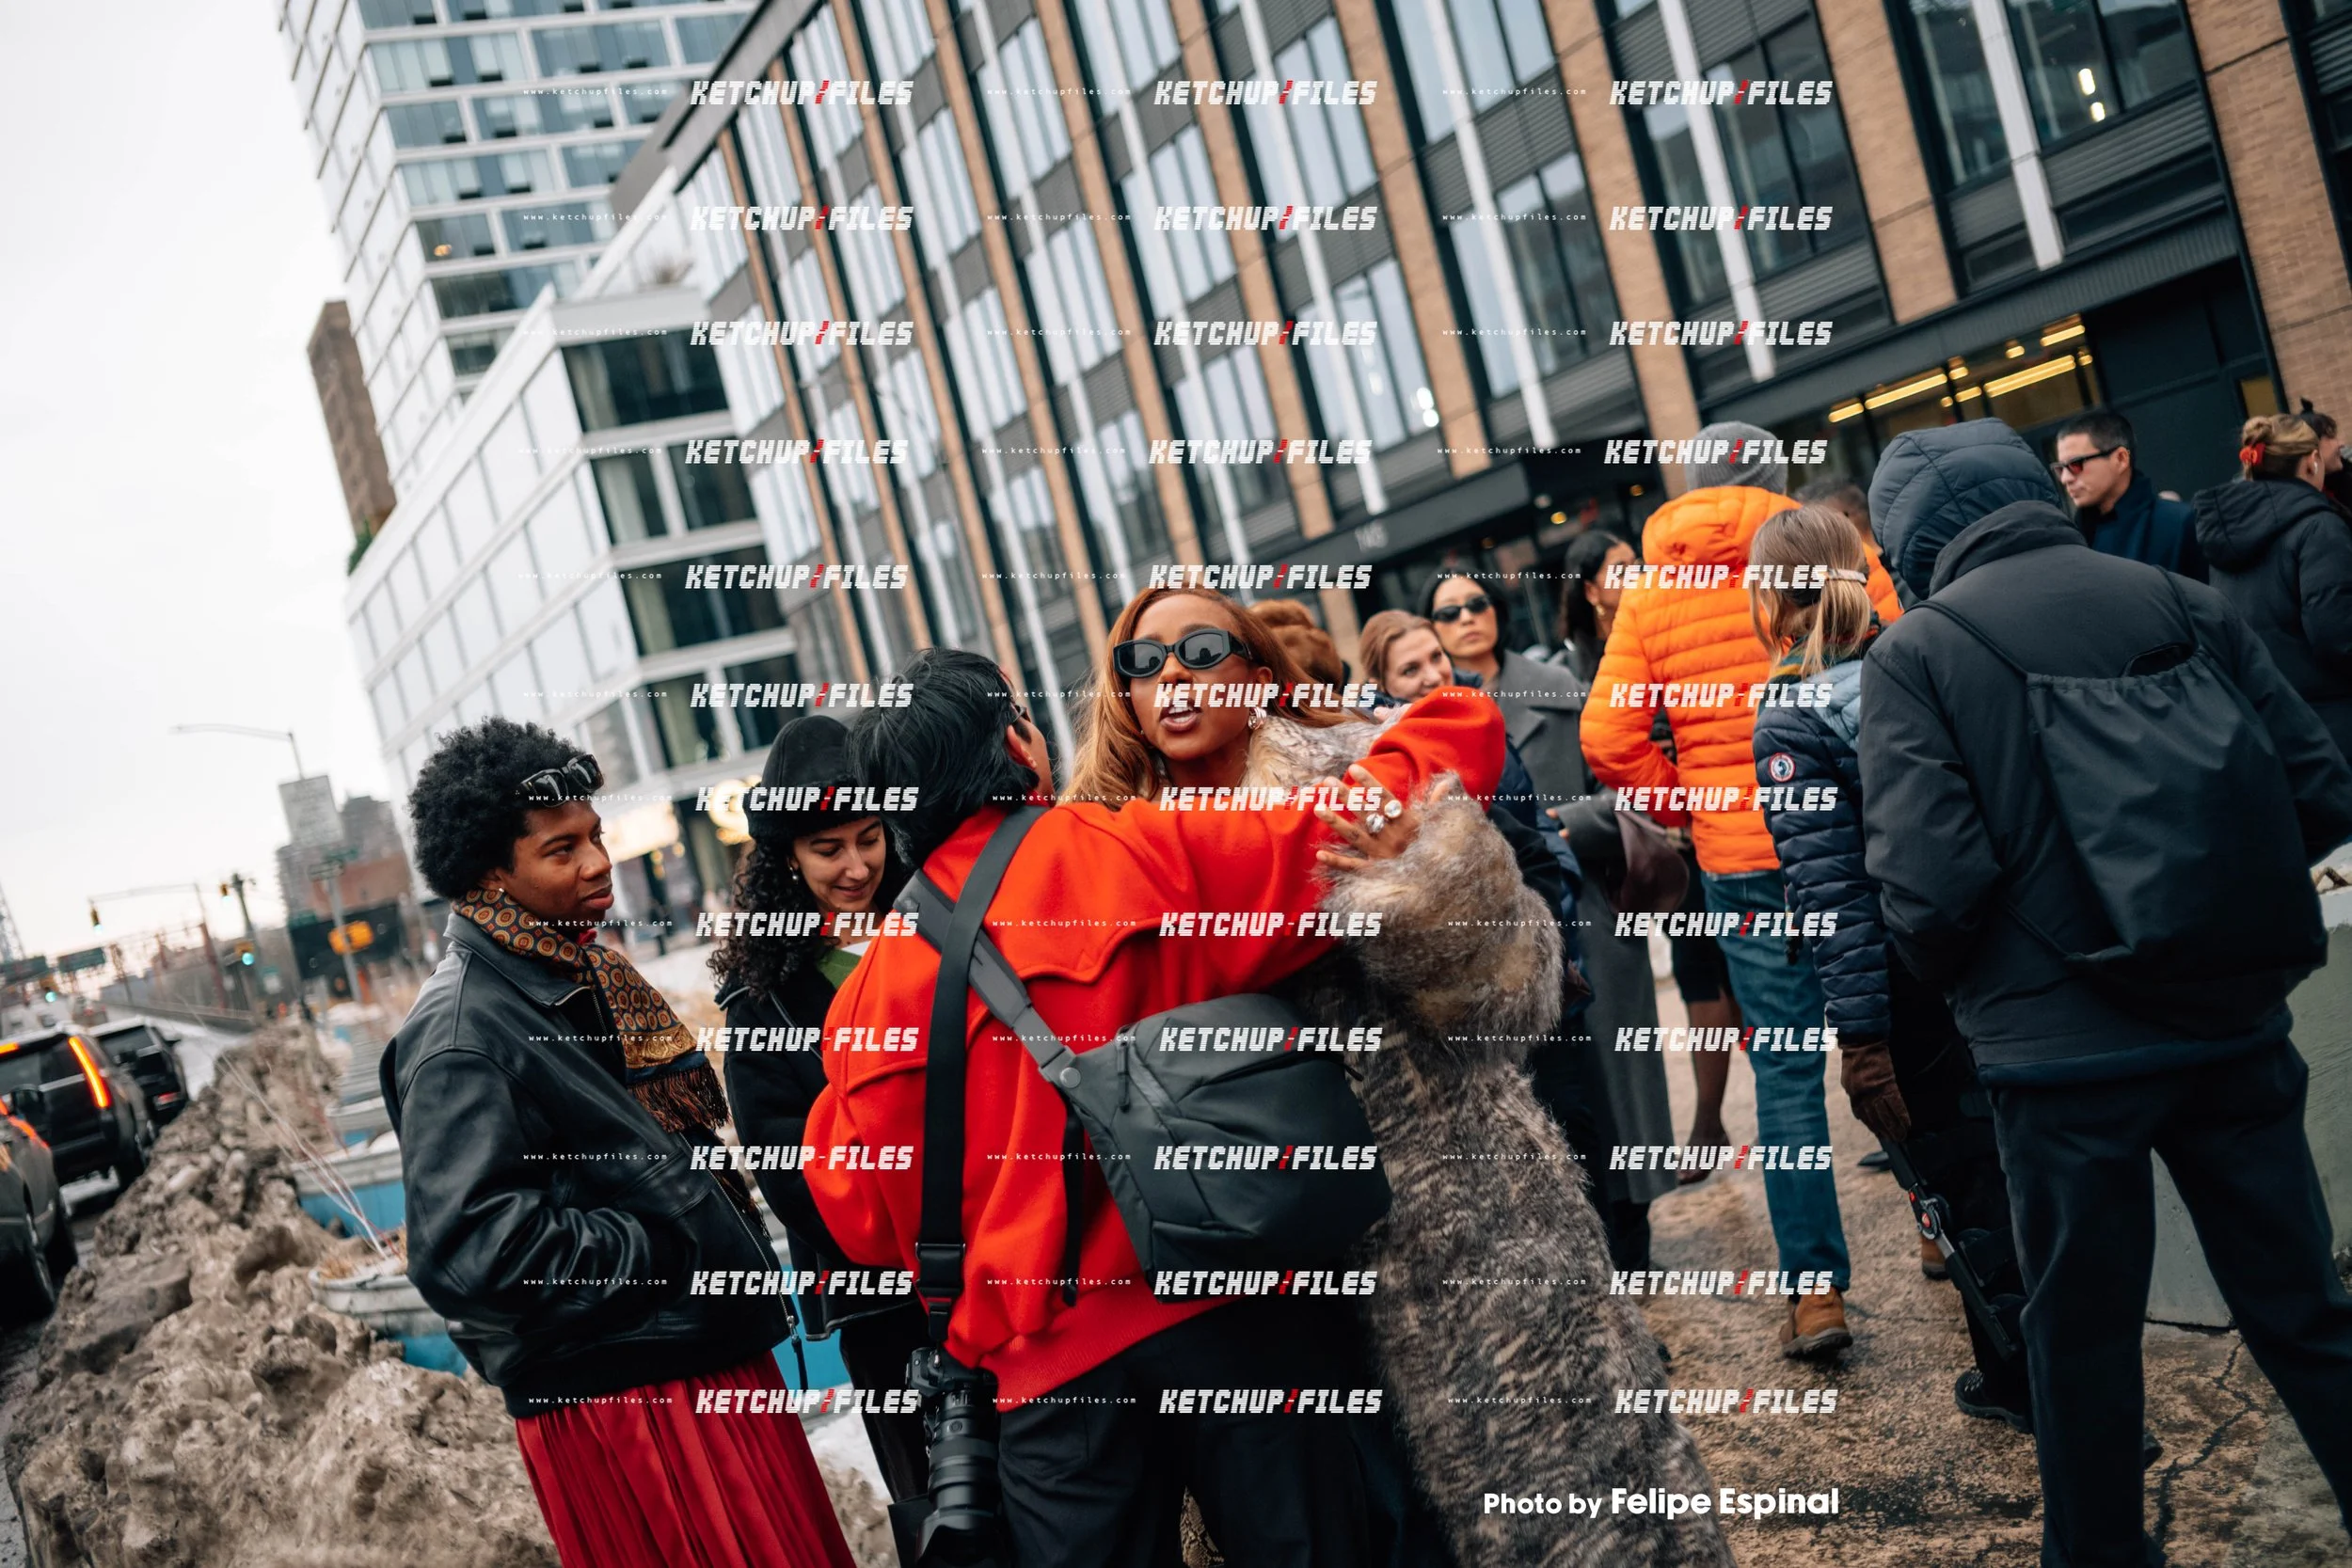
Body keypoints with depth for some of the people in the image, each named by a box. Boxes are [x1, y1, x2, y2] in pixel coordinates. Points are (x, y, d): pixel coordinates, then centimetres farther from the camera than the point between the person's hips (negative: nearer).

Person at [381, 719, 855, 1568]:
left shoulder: (589, 977, 12)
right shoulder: (459, 1036, -17)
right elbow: (468, 1249, -27)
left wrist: (738, 1255, 11)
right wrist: (657, 1257, -19)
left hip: (709, 1354, 9)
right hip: (615, 1398, -9)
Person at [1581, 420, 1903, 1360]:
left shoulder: (1647, 590, 2)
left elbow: (1608, 741, -6)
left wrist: (1693, 807, 8)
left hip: (1740, 858, 0)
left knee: (1785, 1070, 6)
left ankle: (1815, 1290, 7)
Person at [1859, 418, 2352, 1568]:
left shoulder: (1915, 654, -9)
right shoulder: (2178, 601, 3)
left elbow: (1929, 879, -18)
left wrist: (1942, 979, 4)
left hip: (2066, 1044, -4)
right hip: (2236, 1020, 4)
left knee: (2082, 1329, 14)